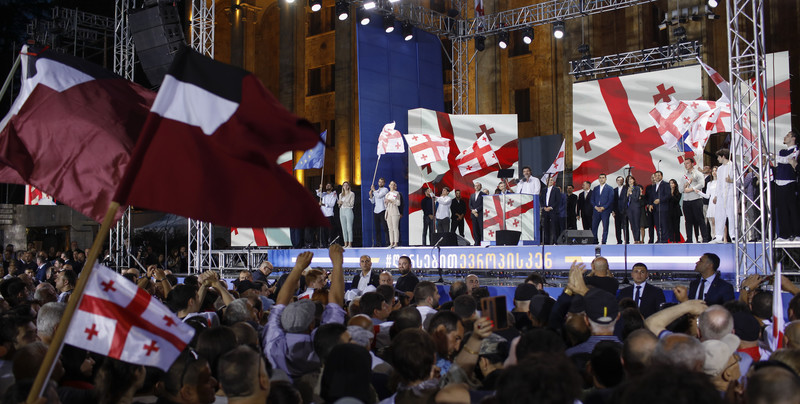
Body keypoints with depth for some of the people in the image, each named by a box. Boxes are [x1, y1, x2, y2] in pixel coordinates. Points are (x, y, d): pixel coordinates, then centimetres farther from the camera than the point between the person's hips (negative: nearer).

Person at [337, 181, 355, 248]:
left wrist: (343, 202, -7)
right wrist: (339, 203, -2)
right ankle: (345, 244, 4)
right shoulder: (341, 195, 19)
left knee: (349, 228, -10)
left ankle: (350, 244, -11)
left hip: (348, 210, -6)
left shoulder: (351, 194, 3)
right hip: (342, 211, 6)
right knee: (344, 228, 2)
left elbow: (351, 204, -6)